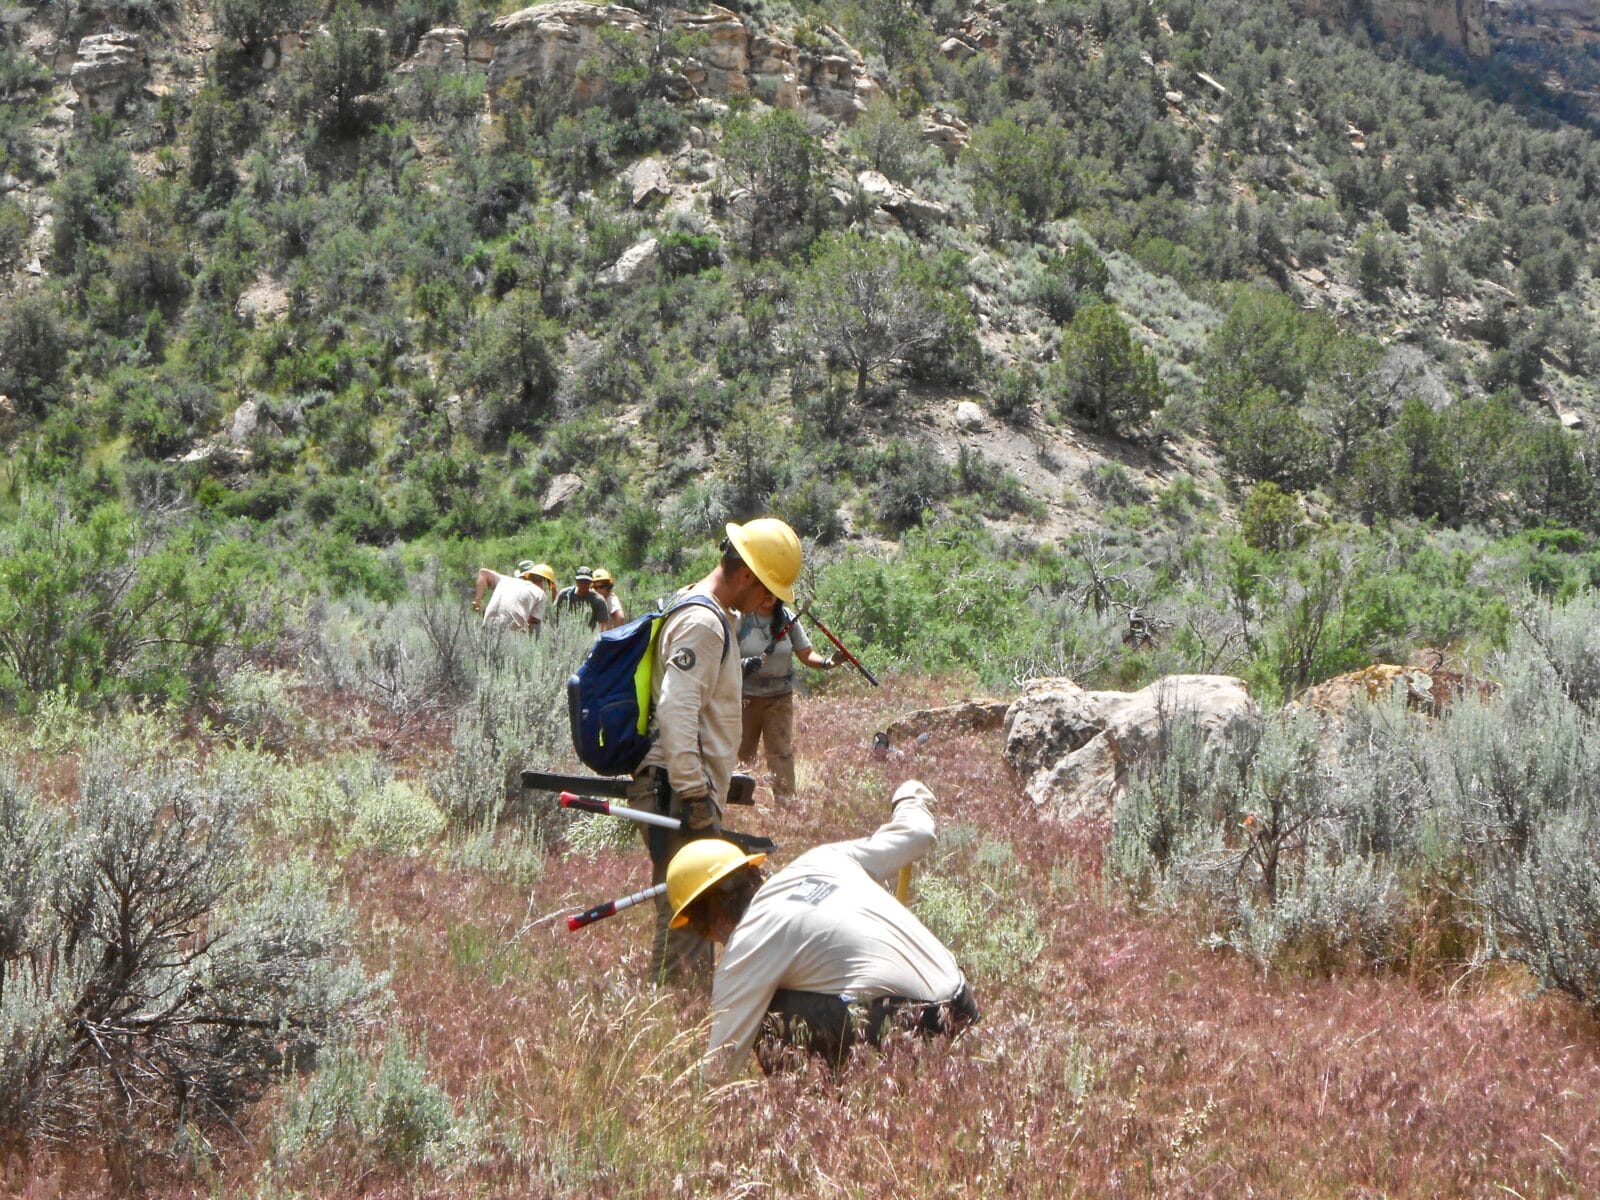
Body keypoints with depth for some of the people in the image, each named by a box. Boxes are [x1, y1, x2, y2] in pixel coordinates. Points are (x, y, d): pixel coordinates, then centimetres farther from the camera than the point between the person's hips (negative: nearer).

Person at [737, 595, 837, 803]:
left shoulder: (787, 619, 1)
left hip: (780, 697, 2)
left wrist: (826, 663, -18)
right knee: (741, 753, 4)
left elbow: (806, 653, 1)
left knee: (782, 751, -5)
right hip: (745, 697, -1)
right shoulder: (740, 619, -7)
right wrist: (742, 664, -27)